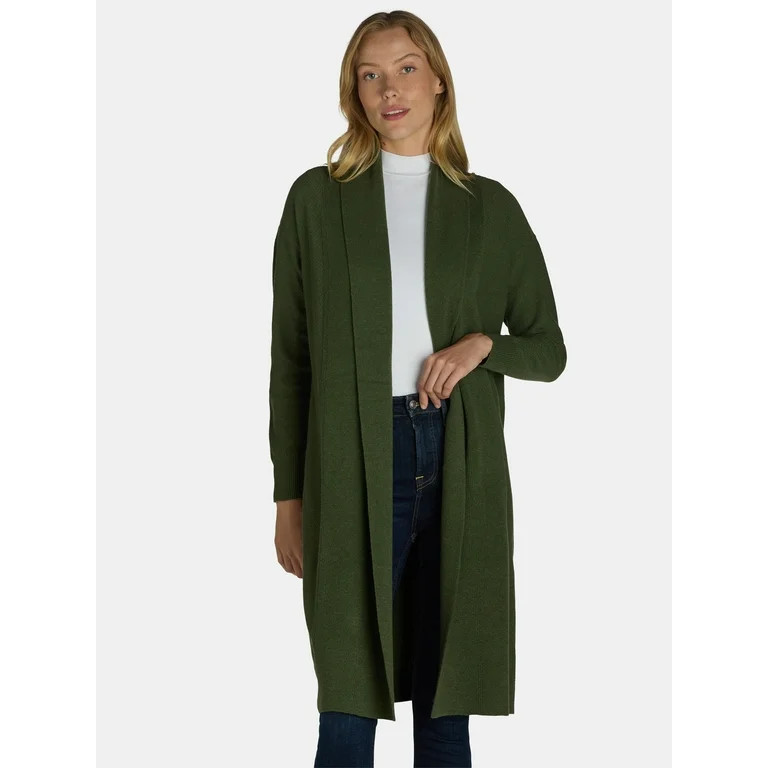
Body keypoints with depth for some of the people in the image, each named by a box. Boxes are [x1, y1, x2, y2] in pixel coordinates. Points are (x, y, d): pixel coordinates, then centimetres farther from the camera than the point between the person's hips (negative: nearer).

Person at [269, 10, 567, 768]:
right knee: (350, 702, -2)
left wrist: (484, 345, -8)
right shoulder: (317, 198, 6)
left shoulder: (490, 207, 9)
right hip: (353, 462, -1)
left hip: (462, 464, 2)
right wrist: (288, 496, 2)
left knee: (446, 698, 6)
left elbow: (549, 350, 14)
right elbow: (289, 358, 6)